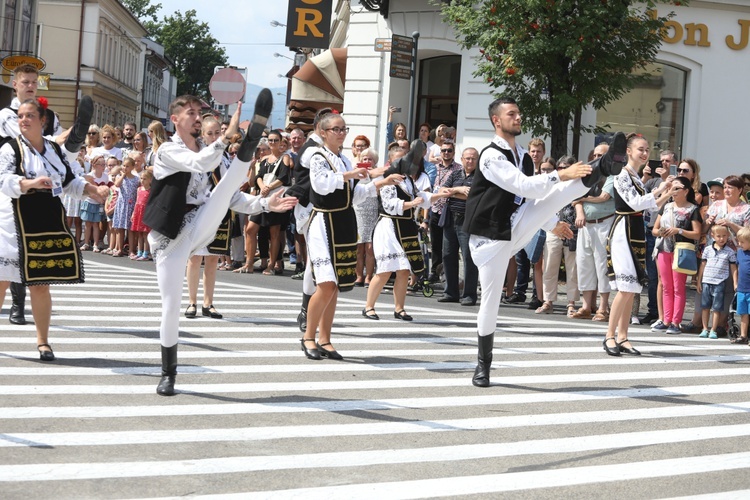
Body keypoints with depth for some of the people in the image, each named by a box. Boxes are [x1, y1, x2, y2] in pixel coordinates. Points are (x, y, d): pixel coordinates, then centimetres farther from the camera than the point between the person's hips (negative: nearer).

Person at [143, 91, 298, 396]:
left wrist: (265, 204, 3)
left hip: (199, 227, 4)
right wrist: (227, 135, -39)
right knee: (171, 305, -3)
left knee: (233, 179, -15)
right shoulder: (168, 151, -8)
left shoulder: (206, 152, 13)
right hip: (170, 238, -4)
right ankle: (168, 373, 11)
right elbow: (200, 164, -29)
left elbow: (228, 196, 15)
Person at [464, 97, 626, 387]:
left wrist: (553, 224, 28)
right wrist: (561, 174, -31)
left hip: (517, 227, 6)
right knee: (490, 300, -3)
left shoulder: (524, 157, 10)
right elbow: (524, 187, -28)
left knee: (560, 192, -12)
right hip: (490, 238, -6)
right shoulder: (491, 156, -16)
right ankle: (483, 366, 9)